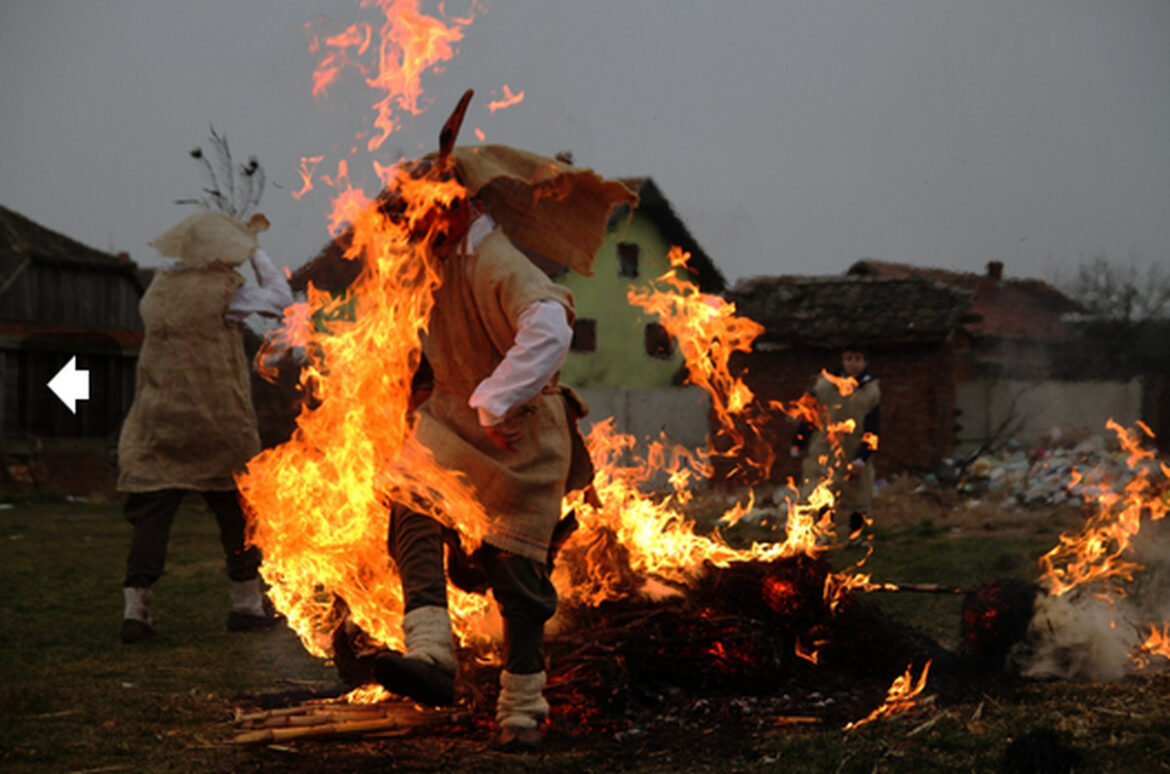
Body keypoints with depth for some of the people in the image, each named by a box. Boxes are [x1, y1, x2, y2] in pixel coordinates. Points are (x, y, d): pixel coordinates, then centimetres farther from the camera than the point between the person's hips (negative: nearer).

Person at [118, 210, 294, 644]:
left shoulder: (157, 291, 8)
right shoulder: (223, 290, -9)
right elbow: (280, 300, 1)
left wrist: (245, 241, 29)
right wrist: (256, 254, 11)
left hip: (158, 424, 4)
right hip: (217, 424, -4)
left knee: (151, 513, 2)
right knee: (237, 511, 11)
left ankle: (135, 607, -7)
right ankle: (246, 604, 18)